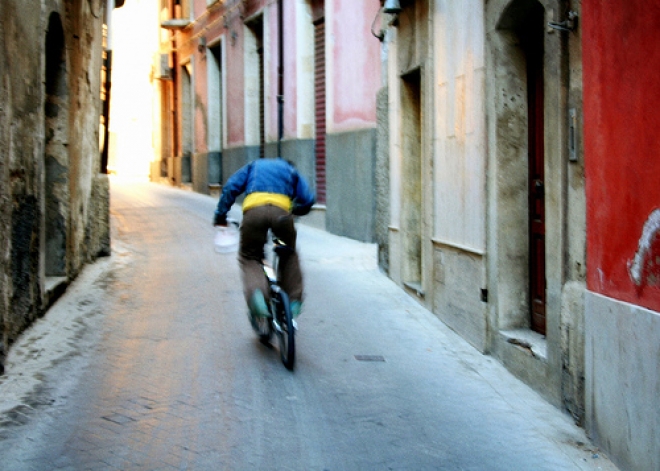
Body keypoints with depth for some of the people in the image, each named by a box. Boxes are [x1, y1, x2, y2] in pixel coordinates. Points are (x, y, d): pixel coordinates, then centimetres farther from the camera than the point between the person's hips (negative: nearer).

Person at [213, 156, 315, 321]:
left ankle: (255, 292, -16)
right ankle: (293, 300, 18)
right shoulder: (291, 170, 34)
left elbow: (231, 187, 21)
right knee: (289, 255, 24)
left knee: (249, 257, 13)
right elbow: (307, 199, 19)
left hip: (254, 210, 0)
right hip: (281, 211, 0)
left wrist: (220, 215, 24)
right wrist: (294, 211, 39)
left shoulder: (254, 166, 35)